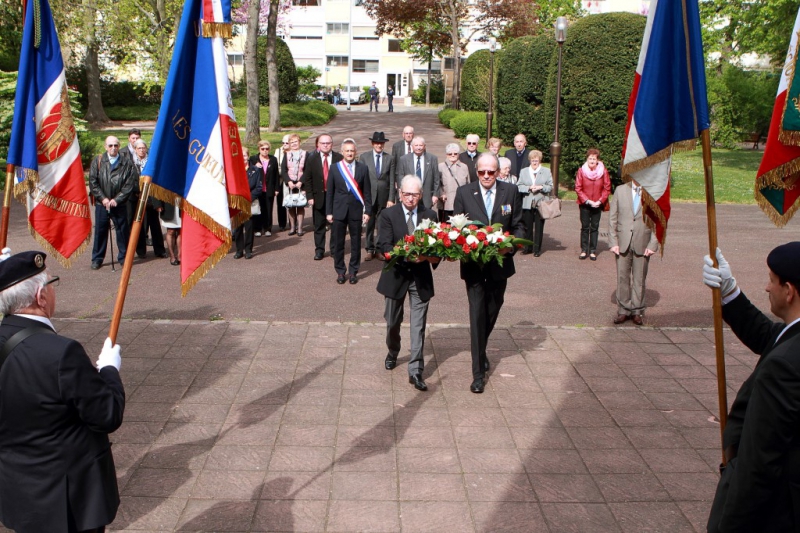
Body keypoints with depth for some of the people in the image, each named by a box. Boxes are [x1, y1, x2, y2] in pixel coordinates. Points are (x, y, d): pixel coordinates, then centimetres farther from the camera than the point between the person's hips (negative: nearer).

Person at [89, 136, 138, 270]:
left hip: (120, 204, 0)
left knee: (123, 231, 5)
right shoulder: (97, 161, 4)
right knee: (100, 231, 5)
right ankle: (97, 259, 14)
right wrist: (103, 198, -9)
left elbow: (129, 184, -4)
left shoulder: (127, 163, 0)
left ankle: (124, 257, 18)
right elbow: (92, 182, 0)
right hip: (101, 203, 1)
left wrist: (117, 199, -11)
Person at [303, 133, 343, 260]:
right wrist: (310, 196, -4)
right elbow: (307, 179, 2)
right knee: (319, 226, 7)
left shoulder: (339, 158, -3)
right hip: (319, 197, 1)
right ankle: (319, 250, 16)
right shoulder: (312, 159, 0)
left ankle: (334, 249, 18)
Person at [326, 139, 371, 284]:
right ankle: (340, 271, 17)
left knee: (356, 243, 6)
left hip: (356, 211, 0)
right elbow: (329, 192, 4)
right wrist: (328, 212, 0)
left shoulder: (363, 168, 1)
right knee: (338, 243, 5)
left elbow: (367, 192, 3)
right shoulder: (335, 168, 2)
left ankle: (353, 271, 18)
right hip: (339, 211, 0)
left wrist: (367, 211, -2)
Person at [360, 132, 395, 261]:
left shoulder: (389, 159, 5)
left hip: (384, 196, 1)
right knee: (369, 224, 3)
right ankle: (370, 249, 12)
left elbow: (392, 181, 3)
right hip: (369, 195, -1)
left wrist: (390, 199, -3)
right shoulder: (364, 157, 3)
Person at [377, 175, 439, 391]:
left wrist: (434, 256, -25)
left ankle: (415, 371, 2)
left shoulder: (430, 216, 0)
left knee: (418, 325, -2)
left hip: (421, 278, 0)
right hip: (396, 276, 0)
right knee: (393, 322, 16)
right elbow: (384, 245, -15)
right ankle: (392, 354, 44)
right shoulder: (389, 215, -6)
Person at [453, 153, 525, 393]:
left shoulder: (511, 192, 0)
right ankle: (478, 372, 0)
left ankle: (480, 351, 45)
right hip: (473, 263, -2)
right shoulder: (464, 192, -3)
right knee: (477, 314, -5)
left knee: (493, 310, 17)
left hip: (500, 263, 3)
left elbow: (518, 226, 3)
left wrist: (510, 245, -16)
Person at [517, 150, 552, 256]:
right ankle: (528, 247, 19)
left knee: (539, 227, 2)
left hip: (541, 204, -1)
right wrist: (529, 188, -12)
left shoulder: (547, 171, 6)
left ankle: (537, 249, 10)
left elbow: (551, 187, 3)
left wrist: (541, 187, -13)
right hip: (527, 204, 2)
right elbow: (519, 187, 4)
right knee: (527, 227, 7)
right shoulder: (523, 171, 10)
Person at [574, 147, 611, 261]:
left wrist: (600, 201, -10)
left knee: (594, 227, 6)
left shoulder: (603, 171, -7)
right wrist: (587, 201, -11)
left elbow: (607, 188, -1)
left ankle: (593, 251, 12)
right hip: (584, 204, 0)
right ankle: (584, 250, 12)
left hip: (597, 204, 0)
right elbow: (578, 188, -5)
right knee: (585, 227, 5)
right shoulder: (581, 171, -8)